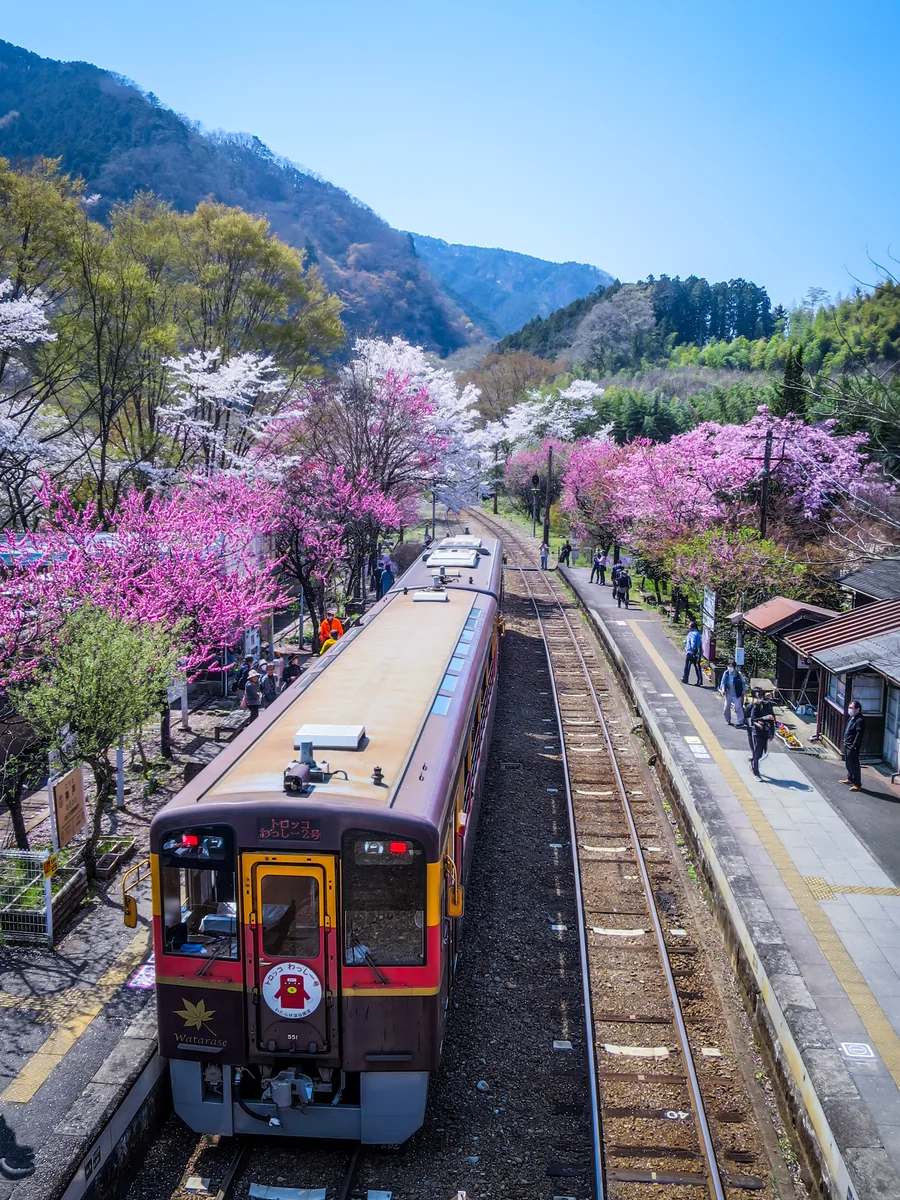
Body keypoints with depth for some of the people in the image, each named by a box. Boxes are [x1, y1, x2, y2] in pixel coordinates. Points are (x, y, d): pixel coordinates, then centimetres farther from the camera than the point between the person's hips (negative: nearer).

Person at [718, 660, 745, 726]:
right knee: (726, 707, 13)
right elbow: (723, 681, 2)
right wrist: (722, 689, -13)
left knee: (738, 707, -7)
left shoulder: (738, 674, -16)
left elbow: (743, 683, -5)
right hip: (728, 694, 4)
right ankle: (728, 720, 35)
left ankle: (741, 722, 1)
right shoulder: (726, 673, -7)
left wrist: (743, 692, -5)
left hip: (737, 694, -4)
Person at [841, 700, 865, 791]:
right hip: (847, 745, 10)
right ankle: (850, 778, 39)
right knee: (848, 763, 22)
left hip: (852, 747, -10)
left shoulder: (860, 720, -21)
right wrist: (845, 741, 18)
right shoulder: (852, 718, 9)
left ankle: (858, 784, 4)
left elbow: (859, 735, -22)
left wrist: (853, 746, -21)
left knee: (854, 765, -3)